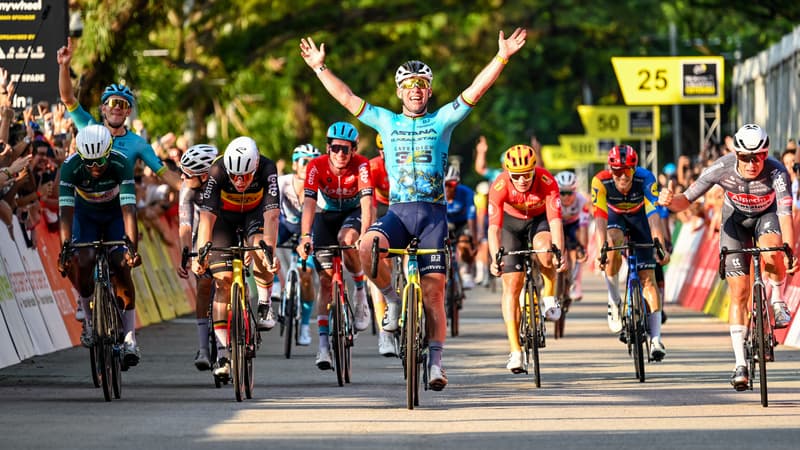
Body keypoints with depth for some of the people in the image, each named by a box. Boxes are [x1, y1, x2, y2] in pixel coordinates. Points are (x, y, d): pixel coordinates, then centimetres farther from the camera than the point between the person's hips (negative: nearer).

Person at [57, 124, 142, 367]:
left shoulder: (121, 164, -33)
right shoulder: (71, 167, -32)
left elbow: (129, 210, -40)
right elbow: (66, 211, -37)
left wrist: (132, 248, -51)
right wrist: (64, 247, -49)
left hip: (115, 213, -1)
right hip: (85, 213, 1)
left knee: (121, 267, -18)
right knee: (82, 263, -22)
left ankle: (129, 337, -13)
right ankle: (89, 318, 3)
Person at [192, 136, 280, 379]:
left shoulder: (267, 169, -33)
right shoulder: (217, 171, -33)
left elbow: (271, 214, -40)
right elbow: (207, 216, -37)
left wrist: (269, 251, -51)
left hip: (254, 213, 0)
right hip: (224, 216, 0)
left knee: (260, 249, -33)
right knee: (223, 280, -11)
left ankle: (264, 305, -9)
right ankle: (223, 352, -9)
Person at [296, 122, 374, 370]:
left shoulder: (361, 166, -26)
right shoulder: (317, 166, -24)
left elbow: (366, 202, -36)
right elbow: (309, 202, -32)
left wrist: (364, 235, -50)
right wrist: (305, 236, -46)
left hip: (353, 213, -1)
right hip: (327, 215, 1)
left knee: (347, 239, -36)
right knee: (326, 279, -8)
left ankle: (361, 289, -11)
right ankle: (323, 343, -8)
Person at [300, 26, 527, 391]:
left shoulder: (442, 121, 7)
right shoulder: (386, 122, 12)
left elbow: (475, 90, -1)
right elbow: (347, 98, 13)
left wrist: (502, 57, -11)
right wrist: (319, 67, 10)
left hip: (433, 213, -1)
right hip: (398, 210, 1)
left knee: (433, 291, -6)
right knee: (366, 248, -29)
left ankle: (435, 362, 0)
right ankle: (393, 301, -4)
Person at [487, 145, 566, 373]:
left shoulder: (547, 181, -32)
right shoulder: (500, 186, -32)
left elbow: (555, 220, -38)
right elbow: (493, 227, -36)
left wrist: (559, 253, -52)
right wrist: (495, 258, -52)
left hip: (540, 220, 0)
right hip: (512, 223, 0)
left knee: (544, 250, -35)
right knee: (511, 284, -10)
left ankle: (549, 297, -5)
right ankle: (515, 351, -8)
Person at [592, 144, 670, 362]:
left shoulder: (645, 179, -33)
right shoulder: (601, 181, -32)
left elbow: (654, 215, -40)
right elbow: (600, 217, -38)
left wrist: (660, 247, -52)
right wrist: (601, 249, -51)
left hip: (639, 217, 0)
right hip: (615, 217, 0)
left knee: (648, 276, -9)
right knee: (613, 245, -34)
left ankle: (656, 338, -7)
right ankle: (614, 301, -12)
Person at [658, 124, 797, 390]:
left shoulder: (776, 172, -35)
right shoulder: (722, 169, -30)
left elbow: (785, 213, -44)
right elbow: (687, 199, -24)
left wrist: (791, 252, -59)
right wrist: (671, 201, -48)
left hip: (767, 216, -1)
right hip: (735, 220, 1)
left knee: (771, 250, -36)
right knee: (739, 292, -9)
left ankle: (777, 301, -5)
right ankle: (740, 364, -4)